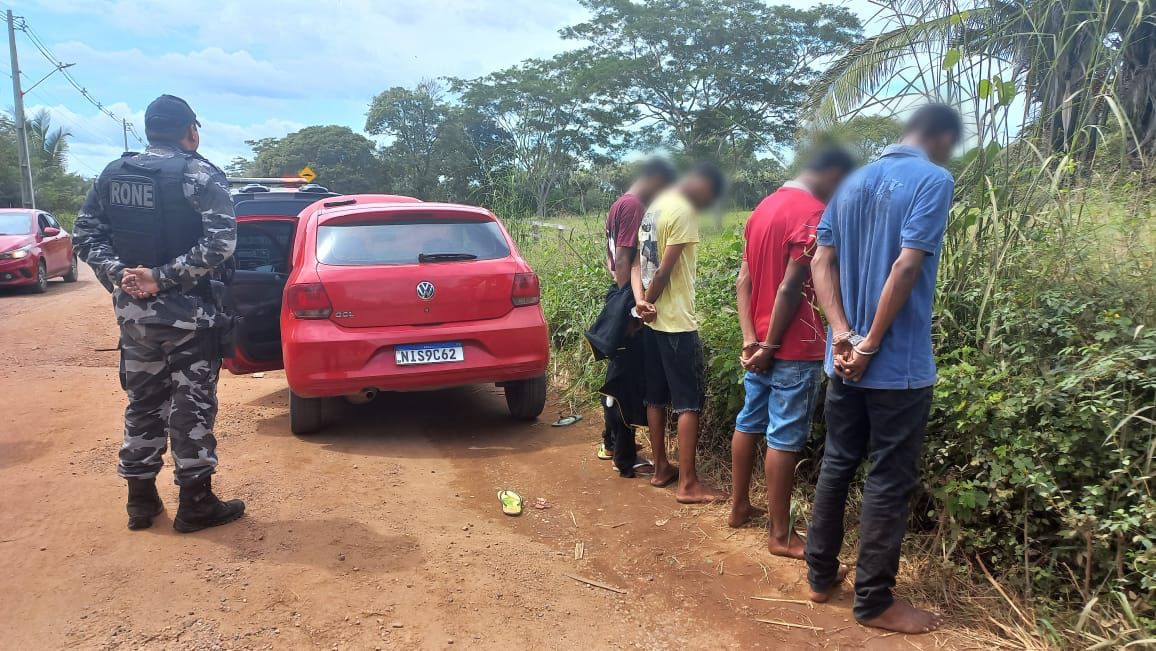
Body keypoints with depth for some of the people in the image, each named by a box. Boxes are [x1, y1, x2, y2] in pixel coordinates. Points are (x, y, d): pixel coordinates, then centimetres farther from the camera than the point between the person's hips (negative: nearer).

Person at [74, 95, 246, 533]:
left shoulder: (113, 174, 8)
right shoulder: (200, 176, -9)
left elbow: (86, 234, 4)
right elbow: (221, 241, -21)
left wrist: (118, 275, -6)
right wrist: (162, 277, -19)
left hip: (133, 310, 6)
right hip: (187, 312, -5)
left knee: (142, 403, 16)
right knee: (191, 405, 3)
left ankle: (141, 500, 24)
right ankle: (195, 504, 10)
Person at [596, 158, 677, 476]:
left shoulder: (620, 204, 15)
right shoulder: (633, 206, -15)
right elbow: (623, 261, -22)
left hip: (620, 295, 10)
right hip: (627, 297, -10)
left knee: (618, 372, 18)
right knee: (627, 377, -4)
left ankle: (610, 442, 30)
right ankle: (625, 458, 4)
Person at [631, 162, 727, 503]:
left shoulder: (655, 207, 14)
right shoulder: (684, 211, -15)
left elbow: (639, 261, 8)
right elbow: (665, 269, -18)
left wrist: (640, 301, -7)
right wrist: (648, 301, -3)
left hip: (652, 321, 9)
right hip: (677, 322, -9)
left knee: (656, 398, 14)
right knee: (689, 403, -3)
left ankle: (661, 468, 24)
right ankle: (688, 484, 1)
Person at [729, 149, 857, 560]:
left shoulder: (764, 208, 11)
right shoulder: (813, 213, -16)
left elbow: (744, 280, 5)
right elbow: (790, 288, -21)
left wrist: (750, 338, -1)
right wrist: (770, 345, -14)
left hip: (762, 343, 9)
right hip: (794, 348, -9)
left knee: (749, 424, 17)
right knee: (784, 438, -1)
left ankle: (740, 507, 30)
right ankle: (781, 535, 9)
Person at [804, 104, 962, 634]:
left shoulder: (851, 183, 11)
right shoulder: (934, 180, -11)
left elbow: (821, 263, 3)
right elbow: (906, 268, -21)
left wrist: (844, 334, -7)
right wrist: (871, 343, -14)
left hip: (843, 360, 7)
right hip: (899, 366, -7)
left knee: (837, 465, 16)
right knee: (889, 481, 4)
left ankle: (821, 575, 28)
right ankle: (874, 602, 16)